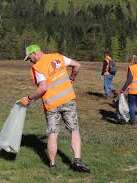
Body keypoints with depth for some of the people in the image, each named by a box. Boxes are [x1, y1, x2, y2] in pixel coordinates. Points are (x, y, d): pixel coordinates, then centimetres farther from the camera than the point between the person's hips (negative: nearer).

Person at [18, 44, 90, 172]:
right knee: (74, 131, 7)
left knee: (52, 134, 8)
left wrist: (29, 99, -9)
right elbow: (76, 65, 12)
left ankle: (52, 164, 16)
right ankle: (77, 160, -5)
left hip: (51, 104, -3)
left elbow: (43, 88, -19)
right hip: (68, 99, 3)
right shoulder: (58, 57, 7)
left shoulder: (38, 67, -10)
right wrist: (72, 78, 28)